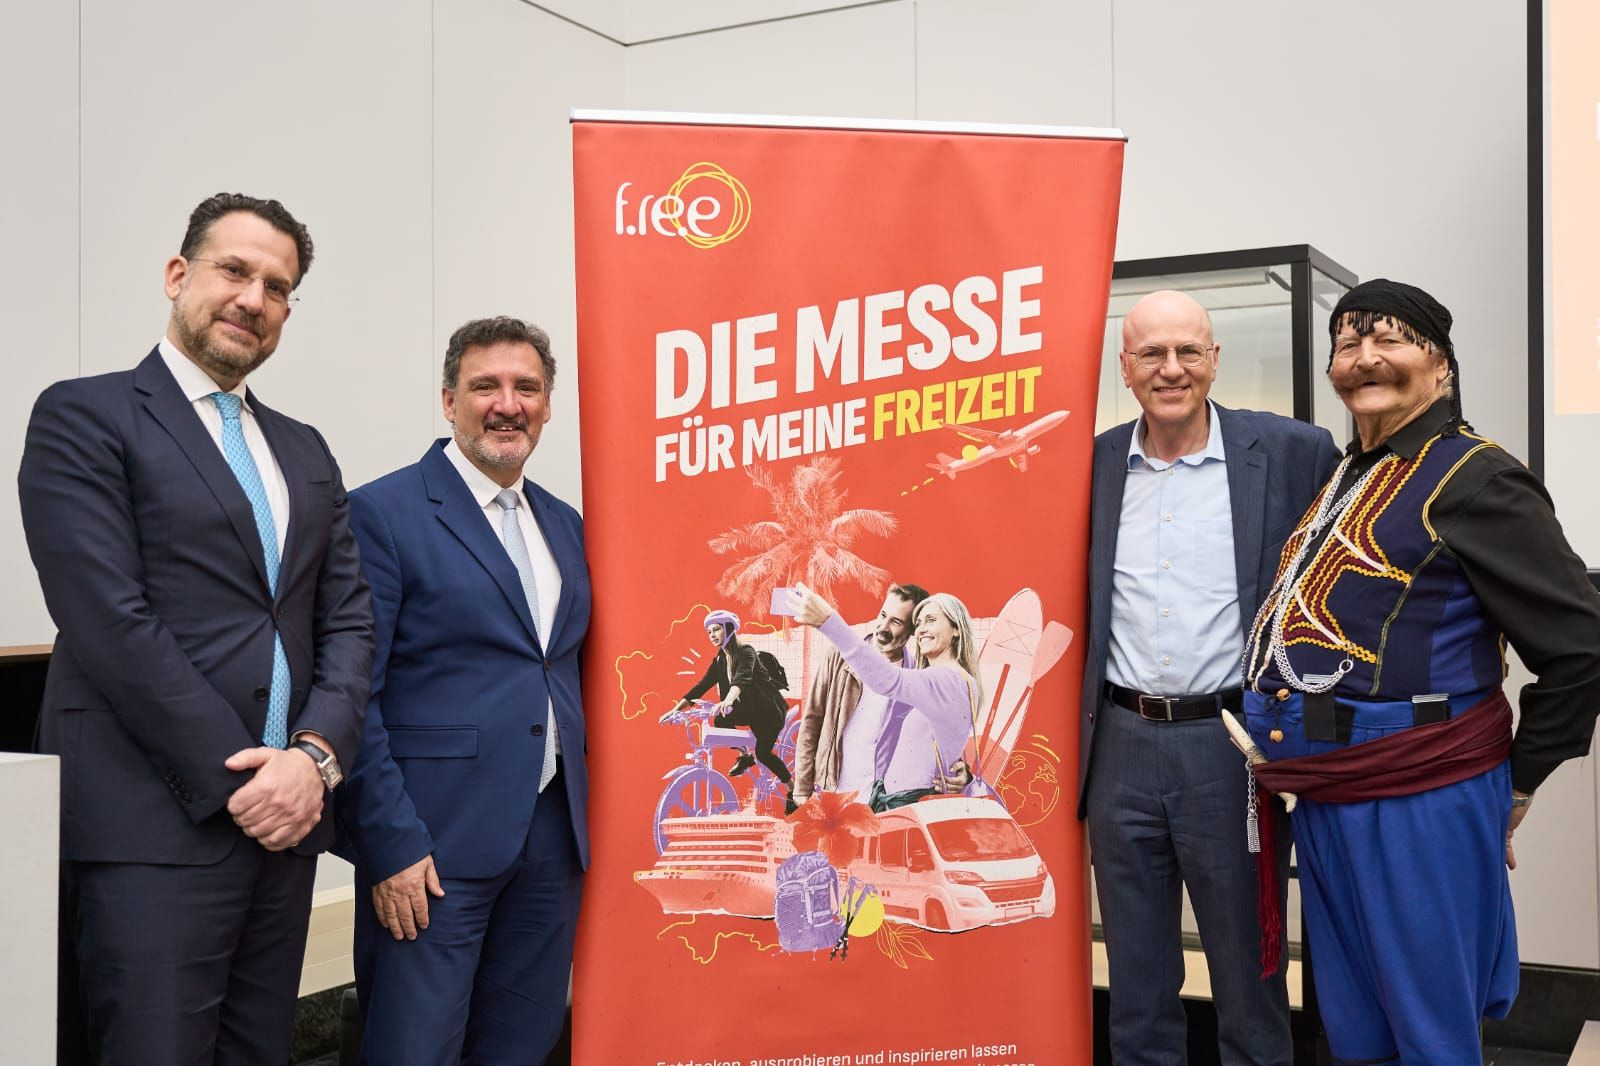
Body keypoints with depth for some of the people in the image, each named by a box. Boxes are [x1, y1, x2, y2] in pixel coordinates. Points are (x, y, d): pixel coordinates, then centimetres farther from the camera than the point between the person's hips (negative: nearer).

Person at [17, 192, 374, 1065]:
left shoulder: (304, 452, 17)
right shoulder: (84, 417, -2)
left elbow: (348, 622, 12)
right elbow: (112, 624, -12)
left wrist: (314, 756, -5)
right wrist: (238, 778, -13)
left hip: (282, 820, 6)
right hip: (153, 829, -6)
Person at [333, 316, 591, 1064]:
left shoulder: (564, 525, 13)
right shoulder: (383, 513, -7)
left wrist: (578, 813, 10)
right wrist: (392, 845, -15)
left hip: (553, 835, 6)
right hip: (435, 841, -6)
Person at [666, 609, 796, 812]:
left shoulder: (746, 652, -22)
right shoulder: (719, 661, 1)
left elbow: (741, 679, -41)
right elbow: (701, 686, -1)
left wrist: (727, 701, -60)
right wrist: (675, 709, -10)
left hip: (770, 708, -6)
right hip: (750, 708, 6)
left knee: (763, 753, -14)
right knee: (720, 721, -20)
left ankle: (792, 789, 9)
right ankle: (745, 756, 4)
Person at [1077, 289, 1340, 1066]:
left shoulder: (1293, 453, -5)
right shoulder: (1094, 463, 4)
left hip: (1234, 745, -2)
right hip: (1122, 746, 3)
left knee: (1249, 968, 12)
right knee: (1136, 977, 16)